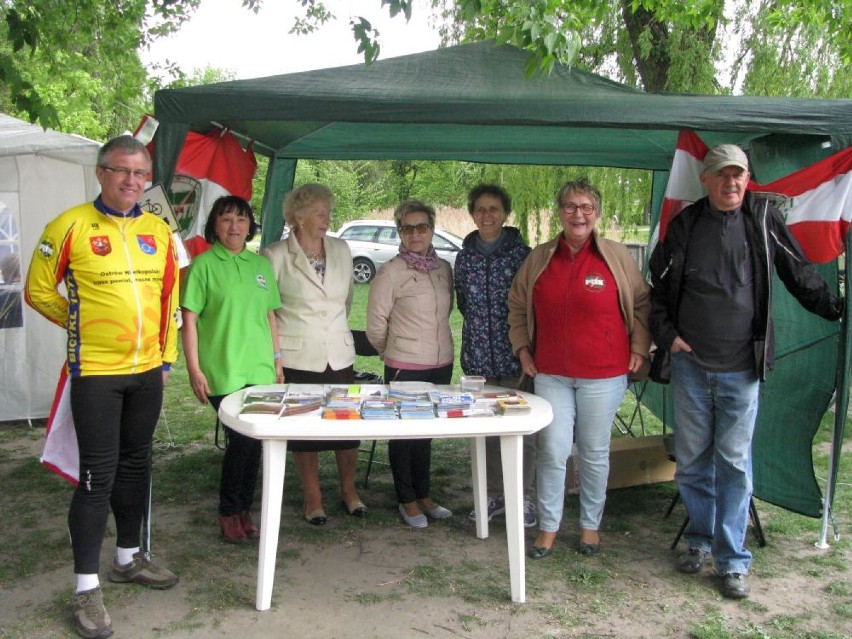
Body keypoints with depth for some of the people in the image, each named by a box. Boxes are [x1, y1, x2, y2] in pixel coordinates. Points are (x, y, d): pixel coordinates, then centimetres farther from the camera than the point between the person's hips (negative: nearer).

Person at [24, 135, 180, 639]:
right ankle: (87, 587, 9)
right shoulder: (71, 226, -8)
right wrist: (83, 325, 5)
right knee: (98, 476, -3)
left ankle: (129, 558, 34)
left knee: (136, 465, 16)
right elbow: (39, 291, 1)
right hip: (95, 372, -5)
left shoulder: (159, 230, 6)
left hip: (147, 370, 5)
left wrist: (167, 355, 12)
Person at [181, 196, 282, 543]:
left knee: (254, 441, 8)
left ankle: (244, 510, 23)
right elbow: (189, 320, -6)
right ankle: (228, 511, 15)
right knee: (242, 440, -5)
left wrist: (277, 360, 14)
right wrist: (194, 369, -11)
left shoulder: (261, 264, 12)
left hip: (260, 370, 5)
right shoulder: (203, 265, -3)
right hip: (223, 371, -5)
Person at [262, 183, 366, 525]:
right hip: (297, 358, -3)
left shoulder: (341, 250, 5)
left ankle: (348, 490, 27)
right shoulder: (276, 256, -8)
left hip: (339, 355, 4)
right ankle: (312, 496, 24)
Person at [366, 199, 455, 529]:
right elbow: (376, 325, -6)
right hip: (405, 367, -5)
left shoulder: (444, 268, 4)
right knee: (404, 433, 9)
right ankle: (407, 501, 23)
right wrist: (395, 353, 6)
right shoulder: (390, 272, -11)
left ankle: (423, 496, 31)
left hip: (441, 364, 5)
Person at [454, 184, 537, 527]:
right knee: (485, 429, 10)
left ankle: (523, 498, 17)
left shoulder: (522, 254, -4)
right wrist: (481, 326, 9)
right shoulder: (465, 257, 7)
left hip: (515, 356, -3)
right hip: (478, 357, 3)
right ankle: (494, 495, 24)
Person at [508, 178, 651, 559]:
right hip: (551, 374, 2)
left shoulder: (617, 257, -2)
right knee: (553, 452, 2)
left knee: (595, 453, 10)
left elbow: (642, 305, 8)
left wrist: (639, 349, 2)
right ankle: (548, 527, 18)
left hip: (603, 374, -1)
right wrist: (523, 349, 9)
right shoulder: (539, 259, 4)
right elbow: (517, 306, 16)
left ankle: (591, 526, 26)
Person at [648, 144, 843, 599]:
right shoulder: (685, 224, 4)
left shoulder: (763, 219, 1)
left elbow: (799, 274, 12)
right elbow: (657, 286, 10)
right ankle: (701, 539, 28)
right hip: (690, 363, 2)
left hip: (741, 367, -1)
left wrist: (835, 308, 8)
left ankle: (732, 560, 13)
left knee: (734, 462, 1)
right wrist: (666, 335, 0)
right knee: (691, 459, 9)